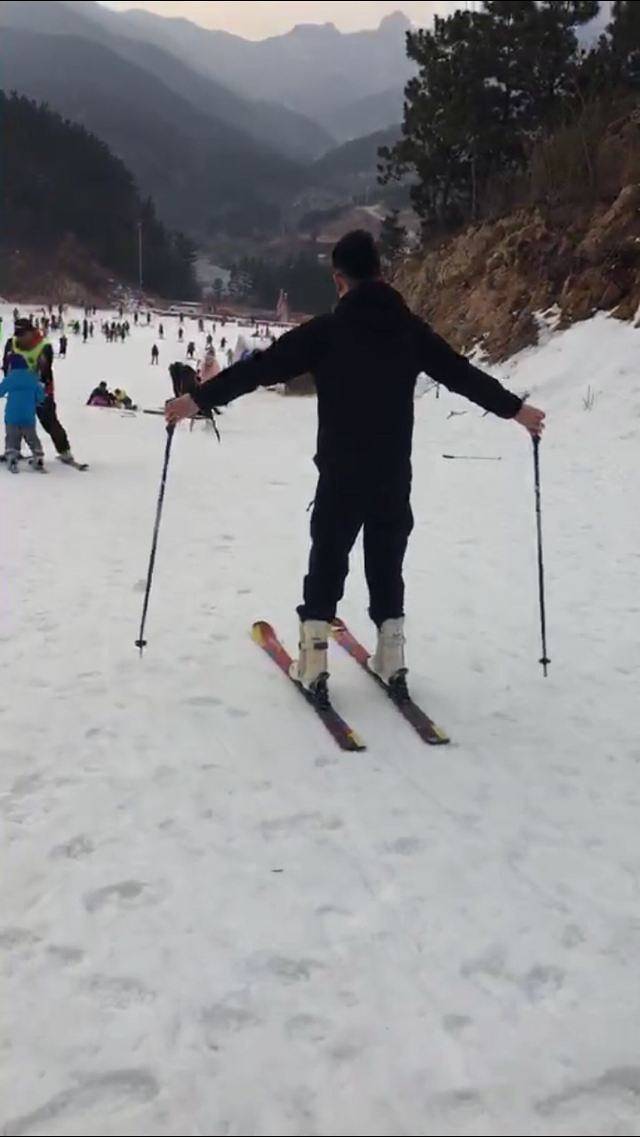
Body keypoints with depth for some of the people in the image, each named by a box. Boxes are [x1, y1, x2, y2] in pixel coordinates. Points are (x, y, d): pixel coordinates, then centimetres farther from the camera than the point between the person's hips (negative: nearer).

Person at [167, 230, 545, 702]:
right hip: (395, 475, 2)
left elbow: (261, 366, -9)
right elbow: (463, 372, 9)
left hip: (341, 474, -2)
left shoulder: (326, 330, -7)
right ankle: (392, 659, 16)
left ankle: (315, 661, 4)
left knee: (327, 562, 8)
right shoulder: (410, 328, 2)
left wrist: (199, 399, -5)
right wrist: (515, 408, 21)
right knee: (387, 564, 15)